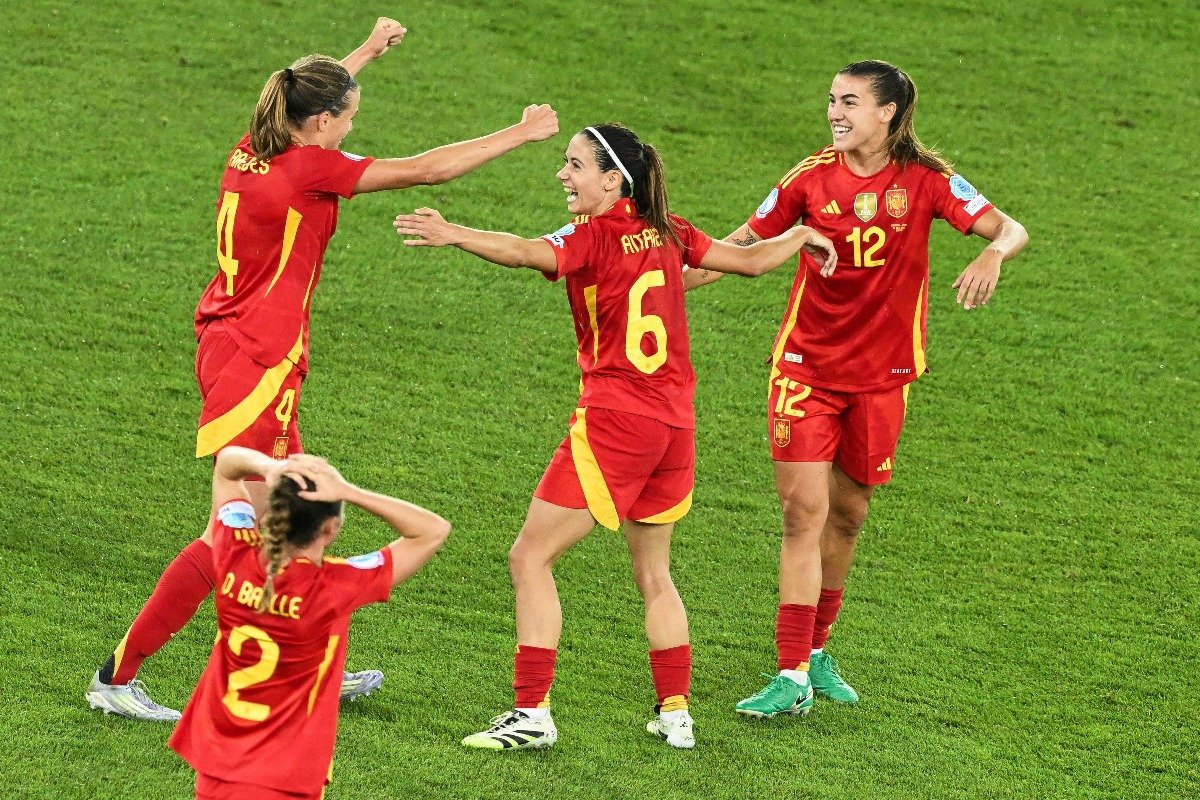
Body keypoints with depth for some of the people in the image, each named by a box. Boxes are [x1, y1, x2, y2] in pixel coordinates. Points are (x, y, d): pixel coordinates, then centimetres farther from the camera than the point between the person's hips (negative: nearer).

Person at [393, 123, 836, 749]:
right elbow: (750, 259, 18)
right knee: (653, 574, 21)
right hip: (675, 420, 7)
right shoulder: (667, 233, 8)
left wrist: (453, 234, -46)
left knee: (531, 557, -3)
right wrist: (804, 236, 37)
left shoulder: (593, 236, -11)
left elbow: (525, 252, -31)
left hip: (614, 419, -7)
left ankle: (532, 715, -9)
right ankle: (675, 715, 22)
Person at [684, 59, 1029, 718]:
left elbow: (1010, 229, -11)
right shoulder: (813, 177, -3)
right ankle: (792, 677, -12)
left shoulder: (926, 181, -5)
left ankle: (816, 651, 32)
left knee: (847, 514, 12)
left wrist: (993, 255, -34)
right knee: (804, 510, -11)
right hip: (806, 366, -1)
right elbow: (744, 243, 5)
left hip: (880, 376, 1)